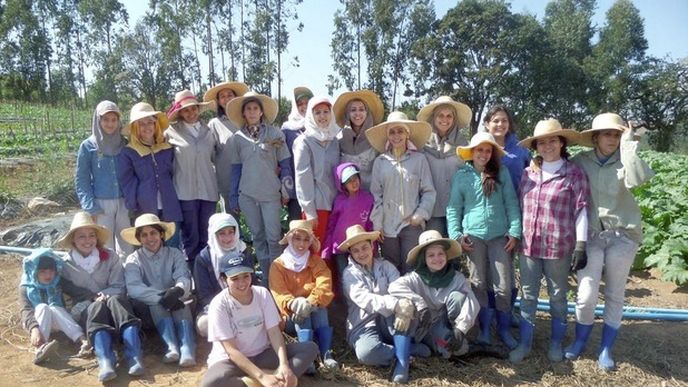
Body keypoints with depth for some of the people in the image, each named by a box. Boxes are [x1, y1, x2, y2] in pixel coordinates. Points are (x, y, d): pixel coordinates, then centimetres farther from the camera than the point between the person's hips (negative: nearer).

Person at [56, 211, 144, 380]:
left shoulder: (110, 257, 6)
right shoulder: (66, 264, 6)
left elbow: (119, 287, 1)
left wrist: (105, 295, -20)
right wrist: (94, 300, -16)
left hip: (110, 301, 1)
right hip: (84, 309, -1)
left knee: (115, 300, -34)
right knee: (97, 308, -35)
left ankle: (134, 356, -48)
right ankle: (105, 362, -56)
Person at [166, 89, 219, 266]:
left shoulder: (209, 131, 10)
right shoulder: (172, 132, 1)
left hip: (208, 190, 3)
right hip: (185, 191, -3)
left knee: (206, 238, 8)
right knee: (190, 238, 2)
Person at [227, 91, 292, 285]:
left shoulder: (275, 134, 0)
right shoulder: (238, 137, 5)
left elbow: (284, 164, 3)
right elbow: (236, 167, 9)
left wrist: (286, 190, 0)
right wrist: (233, 196, 8)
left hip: (271, 193, -2)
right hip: (247, 194, 2)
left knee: (273, 237, -4)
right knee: (257, 236, 10)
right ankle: (266, 276, 21)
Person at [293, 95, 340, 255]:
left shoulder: (334, 140, 11)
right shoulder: (304, 142, -4)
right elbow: (303, 177, -8)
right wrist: (309, 211, -12)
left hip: (334, 203, 5)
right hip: (316, 205, -5)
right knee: (316, 251, 0)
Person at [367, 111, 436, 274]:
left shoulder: (419, 159, 1)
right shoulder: (380, 161, 5)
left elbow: (428, 191, 3)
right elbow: (376, 193, 4)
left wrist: (420, 215, -6)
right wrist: (377, 223, 0)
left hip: (412, 223, -1)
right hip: (387, 224, 1)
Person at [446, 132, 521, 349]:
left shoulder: (501, 173, 3)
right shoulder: (462, 176, 2)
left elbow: (511, 203, 2)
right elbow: (453, 208, 3)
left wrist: (514, 232, -4)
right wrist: (456, 235, -4)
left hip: (500, 235, 0)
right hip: (473, 235, 0)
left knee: (503, 286, 3)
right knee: (479, 284, 9)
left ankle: (504, 329, 21)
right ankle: (484, 328, 23)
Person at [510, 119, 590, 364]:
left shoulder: (574, 173, -7)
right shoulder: (528, 173, 5)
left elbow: (581, 210, -8)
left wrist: (581, 245, -11)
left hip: (559, 246, -3)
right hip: (528, 245, 4)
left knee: (557, 296, 13)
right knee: (528, 295, 11)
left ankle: (556, 342, 31)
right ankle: (525, 342, 24)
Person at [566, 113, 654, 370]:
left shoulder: (624, 162, -3)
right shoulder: (580, 162, -1)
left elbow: (637, 179, -24)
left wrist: (628, 144, -19)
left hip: (622, 235, 1)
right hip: (591, 235, 0)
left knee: (614, 295, 10)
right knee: (586, 296, -4)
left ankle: (606, 349, 26)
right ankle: (580, 341, 23)